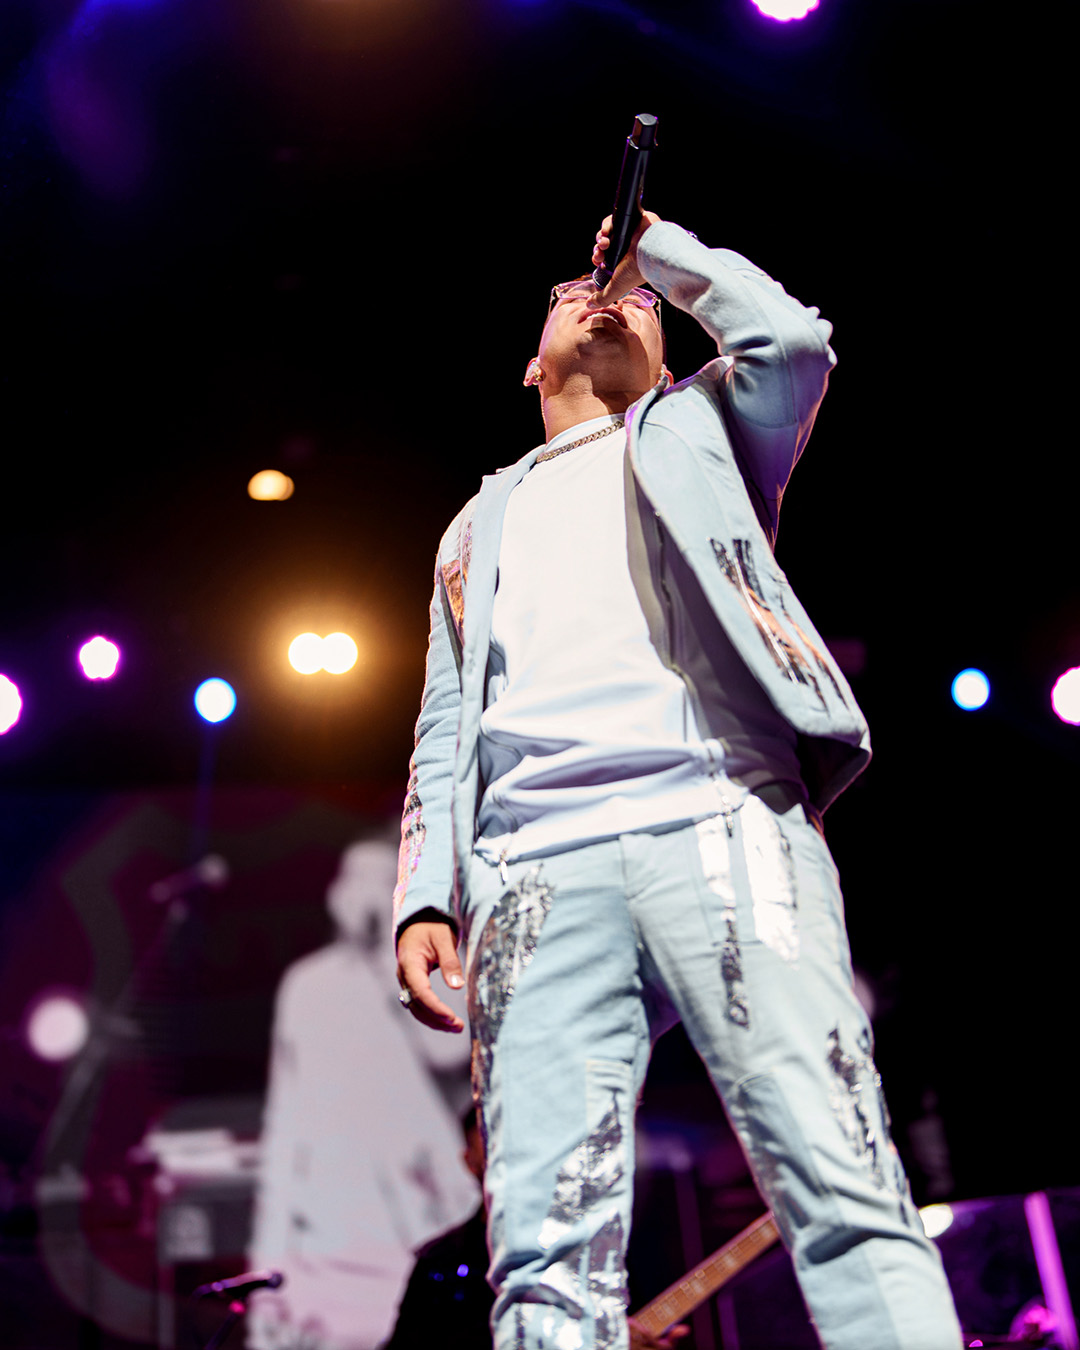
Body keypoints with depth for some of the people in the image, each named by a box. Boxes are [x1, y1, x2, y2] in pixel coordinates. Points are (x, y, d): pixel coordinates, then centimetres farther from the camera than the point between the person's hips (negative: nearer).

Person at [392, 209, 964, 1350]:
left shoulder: (695, 431, 29)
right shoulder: (482, 523, 35)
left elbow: (788, 338, 7)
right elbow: (446, 732, 25)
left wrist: (655, 244, 24)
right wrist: (423, 897, 8)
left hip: (718, 830, -2)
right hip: (535, 871, 2)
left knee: (841, 1188, -16)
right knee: (546, 1241, -12)